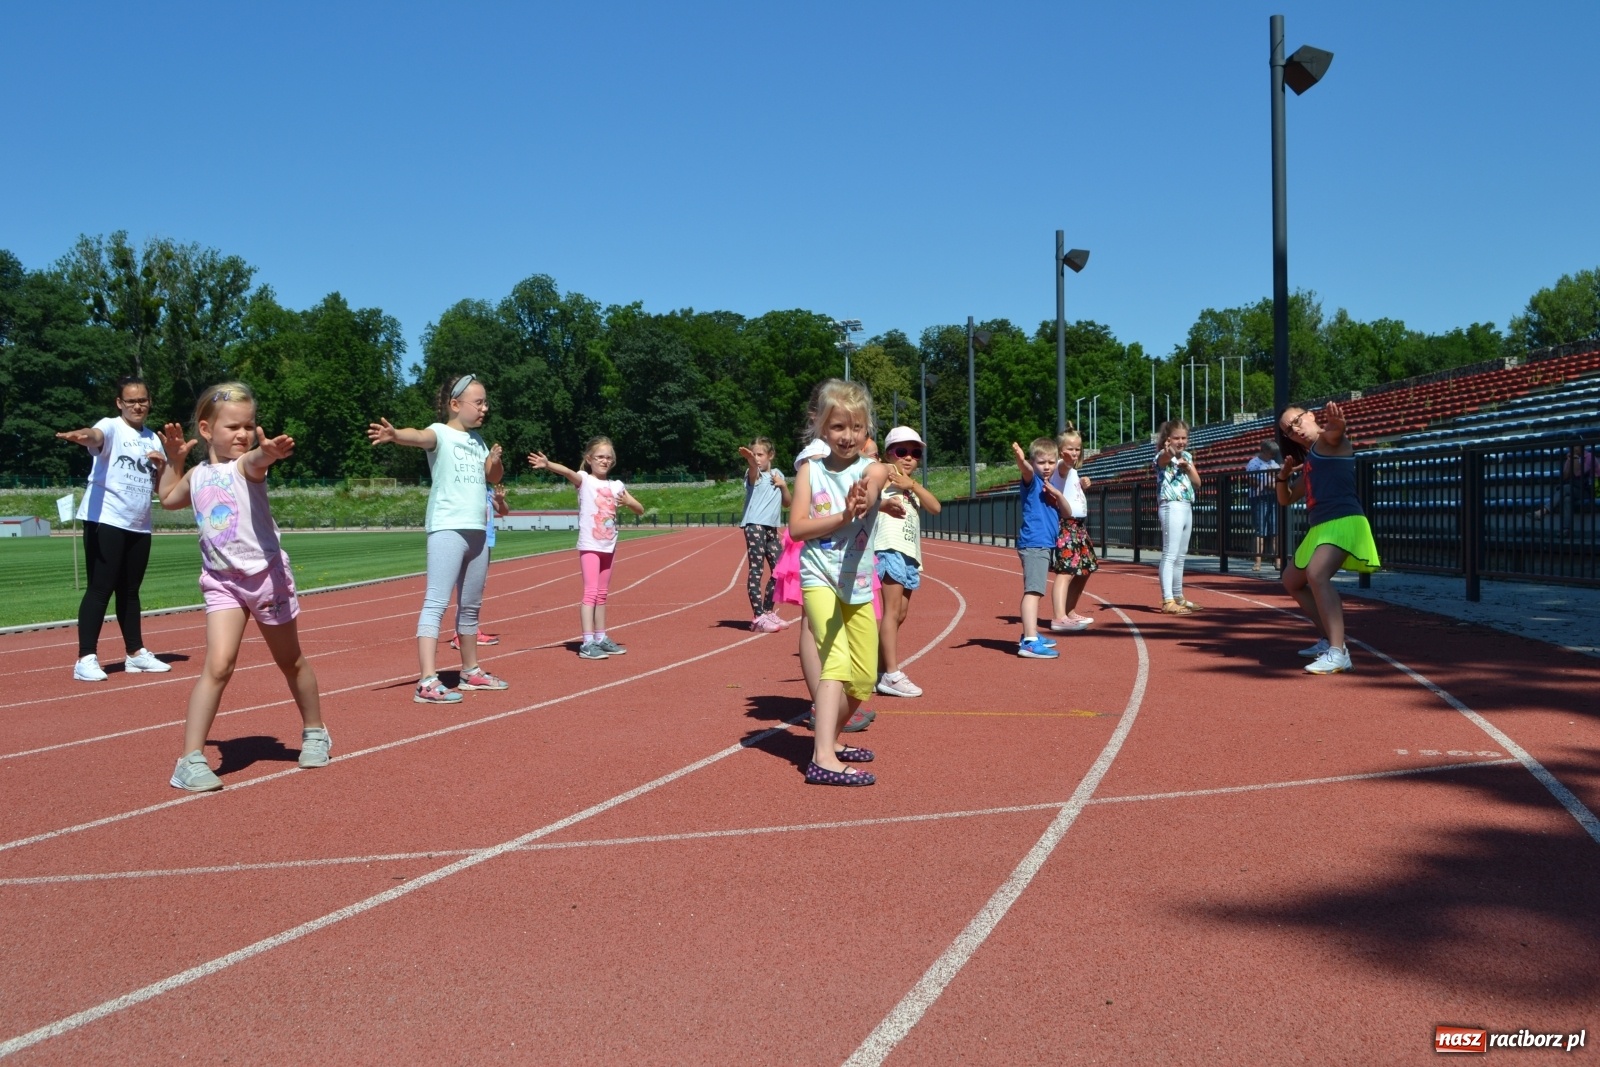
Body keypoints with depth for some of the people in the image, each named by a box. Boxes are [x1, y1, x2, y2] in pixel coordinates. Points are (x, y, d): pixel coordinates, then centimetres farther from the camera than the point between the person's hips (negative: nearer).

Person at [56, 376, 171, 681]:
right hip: (105, 521, -6)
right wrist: (84, 436, -55)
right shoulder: (111, 427, -5)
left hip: (139, 526, 6)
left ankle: (136, 653, 22)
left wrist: (161, 466, -5)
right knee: (100, 588, -9)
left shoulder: (153, 438, 14)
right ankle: (86, 658, -8)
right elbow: (96, 436, -31)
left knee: (130, 591, 15)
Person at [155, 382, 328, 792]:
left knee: (291, 661, 14)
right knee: (217, 665, -16)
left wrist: (268, 451, -59)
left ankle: (315, 733, 35)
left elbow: (256, 460, -37)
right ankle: (191, 759, -12)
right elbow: (169, 499, 29)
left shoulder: (247, 464, -9)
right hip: (221, 581, 2)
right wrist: (173, 459, 19)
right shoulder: (198, 475, 7)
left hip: (267, 574, -2)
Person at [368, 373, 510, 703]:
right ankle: (427, 682, -18)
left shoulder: (477, 439, 15)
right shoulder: (440, 433, -6)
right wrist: (395, 435, -52)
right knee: (436, 603, -13)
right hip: (447, 529, -8)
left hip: (478, 531, 8)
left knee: (470, 607, 18)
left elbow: (493, 477, 26)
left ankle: (471, 671, 31)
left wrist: (496, 461, 3)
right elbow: (420, 437, -29)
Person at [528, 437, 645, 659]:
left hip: (609, 546, 5)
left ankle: (601, 638, 20)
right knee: (591, 592, -12)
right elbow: (567, 472, -27)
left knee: (602, 594, 13)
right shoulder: (584, 480, -5)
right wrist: (547, 464, -47)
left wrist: (628, 502, -9)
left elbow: (640, 510, 13)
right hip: (589, 546, -5)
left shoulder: (616, 486, 9)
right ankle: (587, 643, -14)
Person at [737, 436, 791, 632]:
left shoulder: (777, 474, 14)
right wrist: (751, 462, -51)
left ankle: (768, 611, 23)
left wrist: (783, 486, -1)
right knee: (756, 570, -10)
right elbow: (753, 470, -29)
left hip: (772, 528, 6)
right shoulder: (754, 474, -2)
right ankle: (758, 617, -12)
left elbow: (787, 504, 16)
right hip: (755, 526, -6)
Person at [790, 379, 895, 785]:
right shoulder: (810, 470, 0)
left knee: (863, 680, 9)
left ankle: (831, 738, 35)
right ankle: (823, 758, -29)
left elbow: (871, 486, -28)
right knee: (837, 657, -23)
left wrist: (862, 501, -52)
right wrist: (842, 516, -24)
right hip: (819, 578, -3)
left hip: (859, 584, 3)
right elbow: (796, 527, -10)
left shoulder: (872, 469, -2)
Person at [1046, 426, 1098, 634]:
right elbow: (1065, 465, -37)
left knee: (1084, 571, 17)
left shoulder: (1072, 471, 19)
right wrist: (1067, 459, -59)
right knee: (1066, 571, -18)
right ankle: (1058, 618, -24)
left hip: (1078, 526, 10)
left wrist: (1082, 485, 18)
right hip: (1066, 525, -10)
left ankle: (1070, 612, 28)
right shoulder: (1061, 467, -10)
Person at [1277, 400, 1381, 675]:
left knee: (1317, 574, -33)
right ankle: (1330, 640, 33)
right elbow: (1286, 499, 29)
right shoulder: (1309, 461, 22)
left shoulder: (1328, 441, -3)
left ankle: (1338, 653, -41)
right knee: (1292, 581, 26)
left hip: (1343, 522, -11)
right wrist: (1284, 475, 8)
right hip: (1320, 527, 11)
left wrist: (1336, 423, -54)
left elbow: (1335, 431, -29)